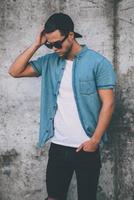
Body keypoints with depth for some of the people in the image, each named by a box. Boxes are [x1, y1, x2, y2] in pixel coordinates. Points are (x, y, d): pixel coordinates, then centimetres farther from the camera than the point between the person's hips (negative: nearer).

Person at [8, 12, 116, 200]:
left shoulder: (98, 63, -9)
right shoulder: (48, 61, 5)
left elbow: (108, 103, -10)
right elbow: (15, 71, 5)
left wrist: (95, 140, -15)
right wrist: (36, 45, -4)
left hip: (86, 147, -4)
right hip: (57, 146, 4)